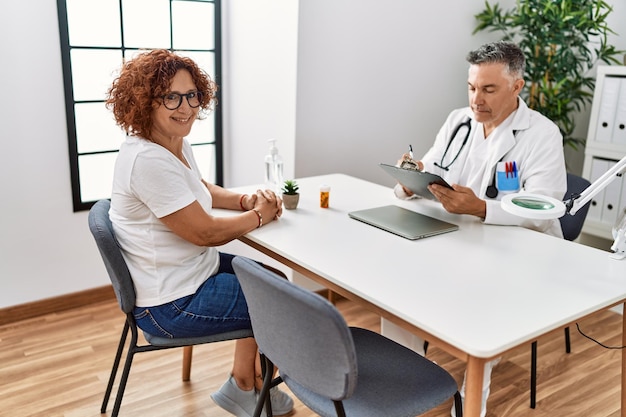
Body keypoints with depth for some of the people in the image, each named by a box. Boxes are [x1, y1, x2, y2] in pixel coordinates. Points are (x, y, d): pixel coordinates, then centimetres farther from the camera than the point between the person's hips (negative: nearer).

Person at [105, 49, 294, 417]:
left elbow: (203, 190, 21)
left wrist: (247, 200, 2)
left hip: (191, 271, 10)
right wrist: (259, 216, -9)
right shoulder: (149, 161, -28)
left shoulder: (178, 144, 4)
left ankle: (242, 384, 28)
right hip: (171, 304, -10)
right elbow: (204, 233, -25)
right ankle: (257, 385, 30)